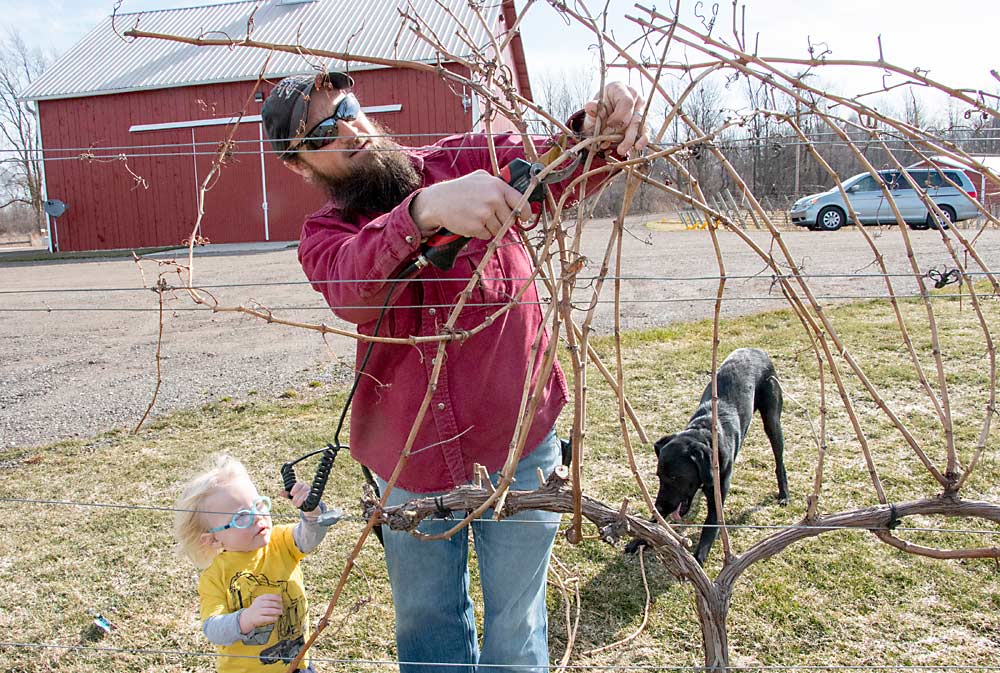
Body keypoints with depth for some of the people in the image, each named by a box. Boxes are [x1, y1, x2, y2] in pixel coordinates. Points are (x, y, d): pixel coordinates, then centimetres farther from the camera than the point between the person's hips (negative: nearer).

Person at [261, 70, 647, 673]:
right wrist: (426, 209, -45)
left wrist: (594, 132, -38)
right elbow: (353, 279, -25)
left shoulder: (468, 161, -1)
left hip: (517, 441, -1)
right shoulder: (324, 236, -2)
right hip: (413, 462, 2)